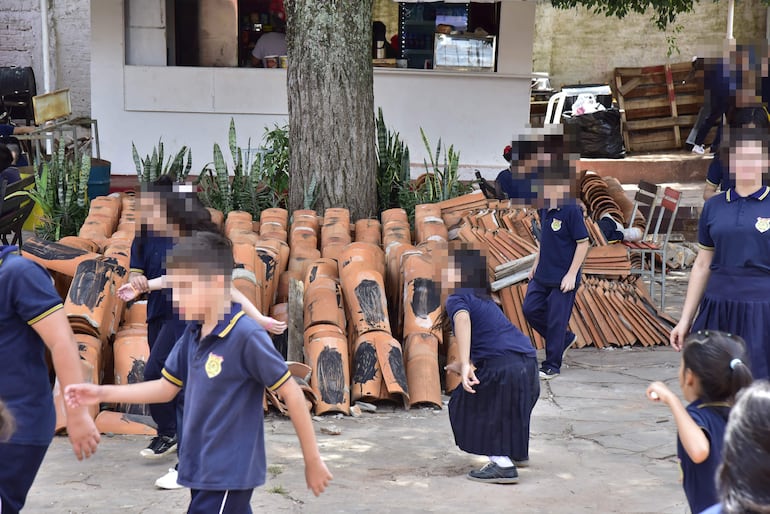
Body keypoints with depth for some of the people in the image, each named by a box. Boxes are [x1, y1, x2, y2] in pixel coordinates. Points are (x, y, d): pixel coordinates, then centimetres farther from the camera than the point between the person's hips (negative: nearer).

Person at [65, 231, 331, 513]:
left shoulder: (247, 336, -19)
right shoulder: (193, 334, 5)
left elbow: (292, 394, -14)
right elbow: (166, 387, 17)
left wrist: (313, 461, -9)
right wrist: (103, 393, 9)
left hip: (229, 474, -8)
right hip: (202, 469, 8)